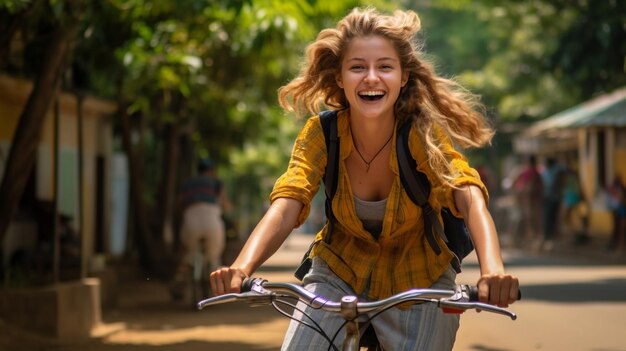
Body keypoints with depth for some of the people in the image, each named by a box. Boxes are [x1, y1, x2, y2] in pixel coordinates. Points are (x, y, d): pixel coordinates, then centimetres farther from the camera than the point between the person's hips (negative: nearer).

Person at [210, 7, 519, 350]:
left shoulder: (424, 133, -23)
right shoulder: (321, 134, -19)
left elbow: (470, 198, -38)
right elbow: (284, 208, -30)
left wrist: (492, 269, -59)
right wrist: (241, 268, -50)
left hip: (417, 283, -1)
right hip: (339, 274, 1)